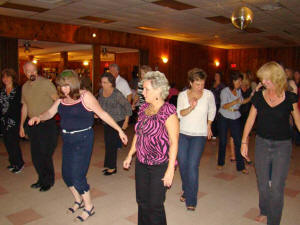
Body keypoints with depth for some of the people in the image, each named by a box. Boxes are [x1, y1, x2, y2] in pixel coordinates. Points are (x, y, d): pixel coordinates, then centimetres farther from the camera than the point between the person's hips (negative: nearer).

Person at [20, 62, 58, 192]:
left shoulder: (46, 83, -10)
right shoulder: (25, 87, 10)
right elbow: (25, 107, 18)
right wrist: (21, 125, 18)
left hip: (47, 124, -6)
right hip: (32, 125, 6)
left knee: (45, 154, -1)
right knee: (35, 155, 12)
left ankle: (48, 181, 18)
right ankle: (42, 179, 30)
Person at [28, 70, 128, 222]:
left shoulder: (85, 96, -12)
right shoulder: (61, 99, 6)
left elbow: (102, 114, -10)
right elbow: (50, 113, 5)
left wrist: (119, 130, -11)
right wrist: (39, 117, -18)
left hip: (83, 139, -7)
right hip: (67, 140, 7)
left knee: (77, 176, -5)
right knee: (66, 174, 14)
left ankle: (89, 207, 19)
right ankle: (78, 201, 40)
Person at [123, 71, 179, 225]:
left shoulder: (168, 111, -16)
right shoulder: (144, 108, 6)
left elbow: (174, 142, -17)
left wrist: (170, 169, -18)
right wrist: (130, 155, 16)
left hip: (160, 166, -7)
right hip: (141, 163, 7)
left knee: (155, 205, 6)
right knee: (142, 201, 18)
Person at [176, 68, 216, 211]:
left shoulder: (208, 95, -5)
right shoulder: (183, 95, -3)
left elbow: (212, 111, 13)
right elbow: (179, 114, -14)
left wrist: (209, 125, 16)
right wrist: (191, 108, -30)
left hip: (199, 135, -2)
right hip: (182, 134, 2)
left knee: (193, 165, -10)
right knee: (182, 164, 8)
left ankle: (191, 200, 2)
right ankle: (186, 190, 34)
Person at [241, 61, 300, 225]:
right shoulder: (259, 97, -3)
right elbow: (251, 120, 3)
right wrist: (244, 141, 1)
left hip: (282, 145, -2)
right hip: (262, 143, 3)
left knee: (277, 187, -1)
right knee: (262, 183, 15)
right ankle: (264, 211, 40)